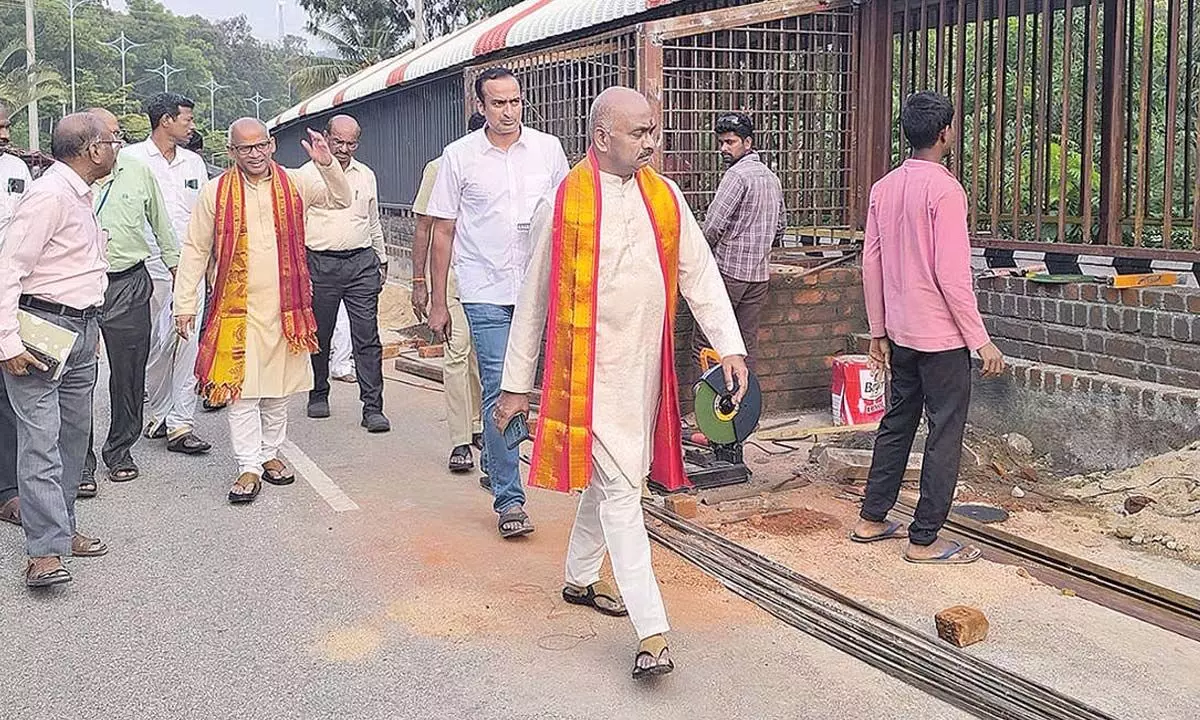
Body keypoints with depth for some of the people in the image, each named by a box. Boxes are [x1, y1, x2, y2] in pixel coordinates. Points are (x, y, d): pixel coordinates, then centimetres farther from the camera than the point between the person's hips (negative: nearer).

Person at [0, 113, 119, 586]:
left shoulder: (81, 196, 15)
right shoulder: (49, 195, -15)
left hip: (80, 329, 10)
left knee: (73, 432, 12)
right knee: (40, 437, -11)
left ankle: (60, 528, 22)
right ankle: (45, 551, -13)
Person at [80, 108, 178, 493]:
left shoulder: (138, 172, 7)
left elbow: (160, 223, 18)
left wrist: (174, 263, 22)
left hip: (130, 286, 2)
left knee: (128, 373, 7)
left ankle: (120, 450, 23)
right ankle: (81, 461, 7)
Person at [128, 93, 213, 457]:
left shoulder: (194, 162, 16)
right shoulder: (130, 159, 0)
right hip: (150, 265, -3)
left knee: (188, 341, -4)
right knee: (155, 344, 2)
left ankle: (181, 424, -3)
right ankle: (159, 413, 20)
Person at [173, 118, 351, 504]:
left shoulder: (294, 184, 5)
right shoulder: (215, 192, 0)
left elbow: (343, 200, 6)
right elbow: (195, 251, 3)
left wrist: (327, 164, -11)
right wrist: (185, 305, 0)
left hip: (286, 305, 3)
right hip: (237, 308, -2)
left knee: (278, 386, 12)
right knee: (241, 388, -4)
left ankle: (270, 453, 27)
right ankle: (249, 467, 3)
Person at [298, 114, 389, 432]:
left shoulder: (366, 176, 13)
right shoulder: (307, 175, 2)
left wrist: (381, 260, 20)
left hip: (362, 262, 2)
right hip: (321, 263, -2)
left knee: (368, 338, -5)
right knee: (319, 336, 8)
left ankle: (373, 408, -5)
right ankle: (318, 395, 28)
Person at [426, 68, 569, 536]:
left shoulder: (548, 149, 7)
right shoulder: (459, 156, 1)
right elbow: (443, 231, 4)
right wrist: (438, 303, 2)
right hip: (486, 291, -3)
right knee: (500, 389, -8)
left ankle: (496, 463, 34)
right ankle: (509, 500, -3)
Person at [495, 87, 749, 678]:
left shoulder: (665, 198, 6)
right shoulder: (564, 203, -7)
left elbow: (700, 275, 6)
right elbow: (534, 298, -1)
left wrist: (730, 346, -7)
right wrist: (516, 383, 2)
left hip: (645, 368, 6)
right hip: (591, 370, -5)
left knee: (608, 478, 19)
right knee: (620, 490, -8)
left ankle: (580, 580, 41)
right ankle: (652, 634, -6)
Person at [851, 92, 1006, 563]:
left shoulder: (883, 188, 7)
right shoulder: (944, 189, -16)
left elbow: (870, 264, 10)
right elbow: (952, 274, -20)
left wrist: (878, 331, 17)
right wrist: (981, 341, -14)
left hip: (900, 333, 8)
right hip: (941, 336, -7)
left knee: (897, 423, 18)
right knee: (945, 435, 2)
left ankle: (871, 519, 25)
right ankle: (925, 539, 8)